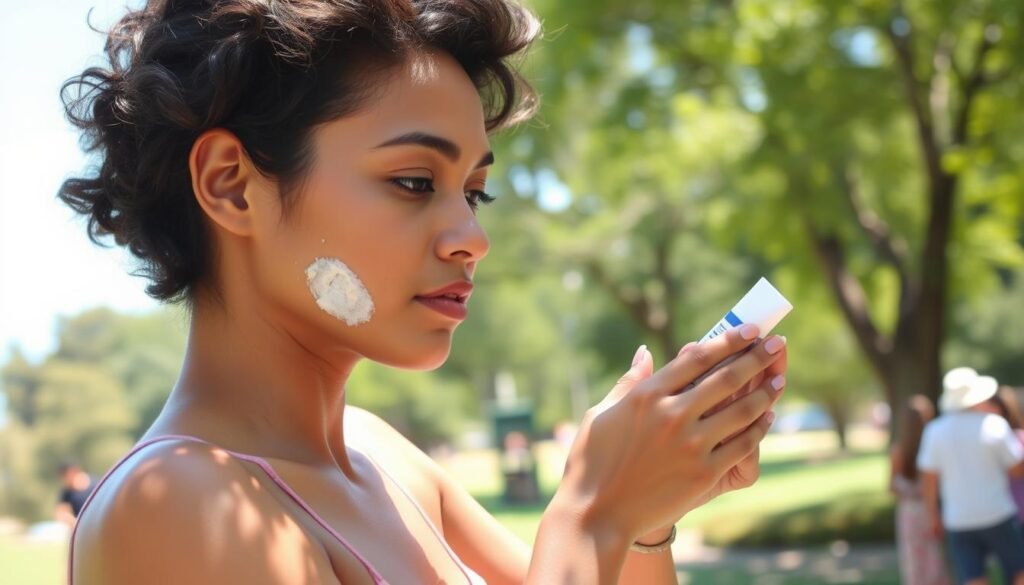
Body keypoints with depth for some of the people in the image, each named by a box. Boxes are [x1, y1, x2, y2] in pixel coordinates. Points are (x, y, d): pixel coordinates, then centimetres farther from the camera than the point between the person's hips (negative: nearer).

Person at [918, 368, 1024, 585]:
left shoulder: (935, 430, -1)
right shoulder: (994, 424, -9)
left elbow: (928, 479, 1)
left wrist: (934, 517, 11)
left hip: (959, 522, 2)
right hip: (998, 516, -2)